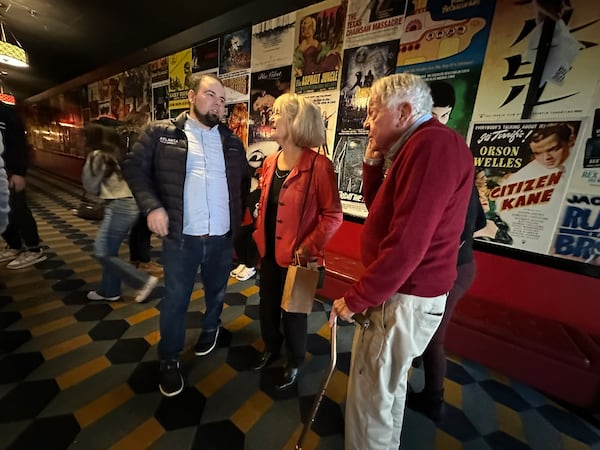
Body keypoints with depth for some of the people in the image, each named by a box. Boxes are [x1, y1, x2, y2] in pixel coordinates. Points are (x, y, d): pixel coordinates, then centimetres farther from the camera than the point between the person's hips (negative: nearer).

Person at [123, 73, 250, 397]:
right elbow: (134, 167, 1)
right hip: (181, 237, -2)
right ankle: (169, 360, 33)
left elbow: (245, 179, 17)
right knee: (175, 300, 10)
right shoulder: (161, 133, 1)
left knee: (216, 291, 21)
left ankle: (211, 328, 51)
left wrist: (241, 214, 10)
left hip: (222, 237, 3)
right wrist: (152, 206, -13)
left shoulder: (232, 141, 9)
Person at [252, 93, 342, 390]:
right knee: (267, 305, 23)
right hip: (269, 251, 7)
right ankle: (271, 348, 54)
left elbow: (333, 215, -18)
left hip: (295, 256, -6)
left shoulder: (318, 166, -19)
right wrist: (259, 234, 8)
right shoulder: (270, 162, 4)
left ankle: (294, 363, 44)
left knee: (293, 312, 14)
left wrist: (308, 248, -18)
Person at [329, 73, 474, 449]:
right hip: (403, 293, 10)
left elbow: (407, 242, -27)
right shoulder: (420, 147, 14)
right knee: (389, 388, 28)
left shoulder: (433, 144, -19)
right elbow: (380, 209, 15)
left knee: (369, 400, 8)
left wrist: (356, 299, -18)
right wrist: (374, 164, 4)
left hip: (402, 300, -10)